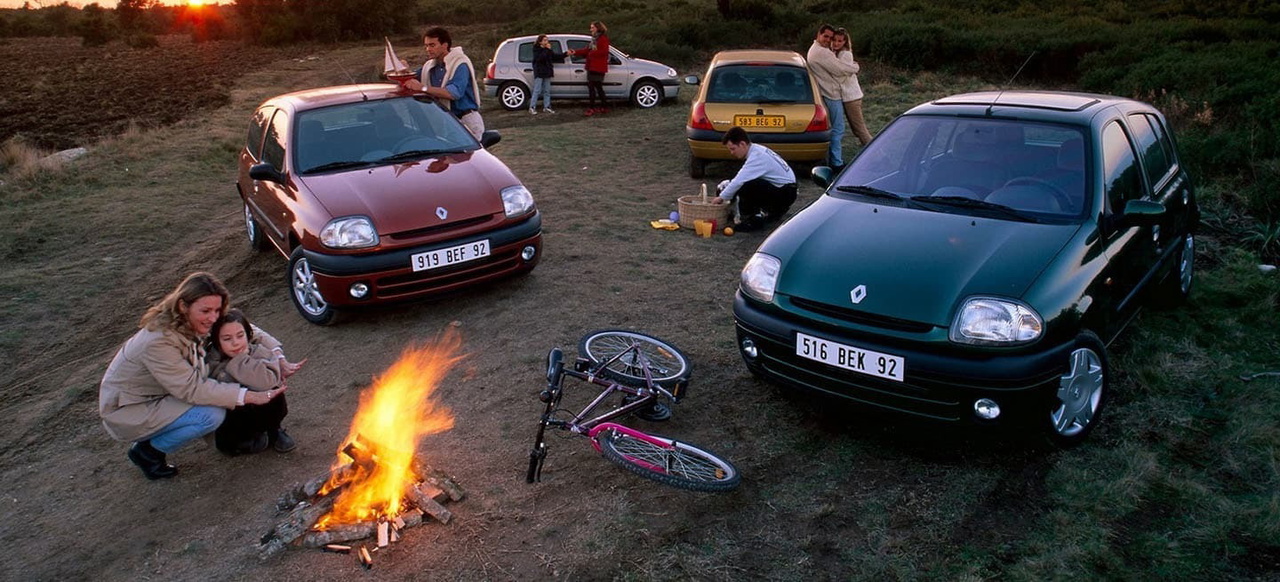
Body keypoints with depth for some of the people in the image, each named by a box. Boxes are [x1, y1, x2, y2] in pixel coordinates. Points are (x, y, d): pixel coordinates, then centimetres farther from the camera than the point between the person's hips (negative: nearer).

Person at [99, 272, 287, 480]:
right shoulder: (159, 341, -33)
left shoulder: (188, 324, -8)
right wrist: (249, 396, -36)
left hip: (154, 395, 9)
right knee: (213, 414, -25)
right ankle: (148, 451, -2)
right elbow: (192, 389, -32)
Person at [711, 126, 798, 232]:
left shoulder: (757, 156, -21)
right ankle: (774, 212, 22)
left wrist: (722, 197, -12)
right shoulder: (756, 149, 8)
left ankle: (750, 220, -8)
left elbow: (740, 181, -23)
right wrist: (727, 184, 2)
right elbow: (741, 178, 15)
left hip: (785, 193, -10)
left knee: (745, 187, -27)